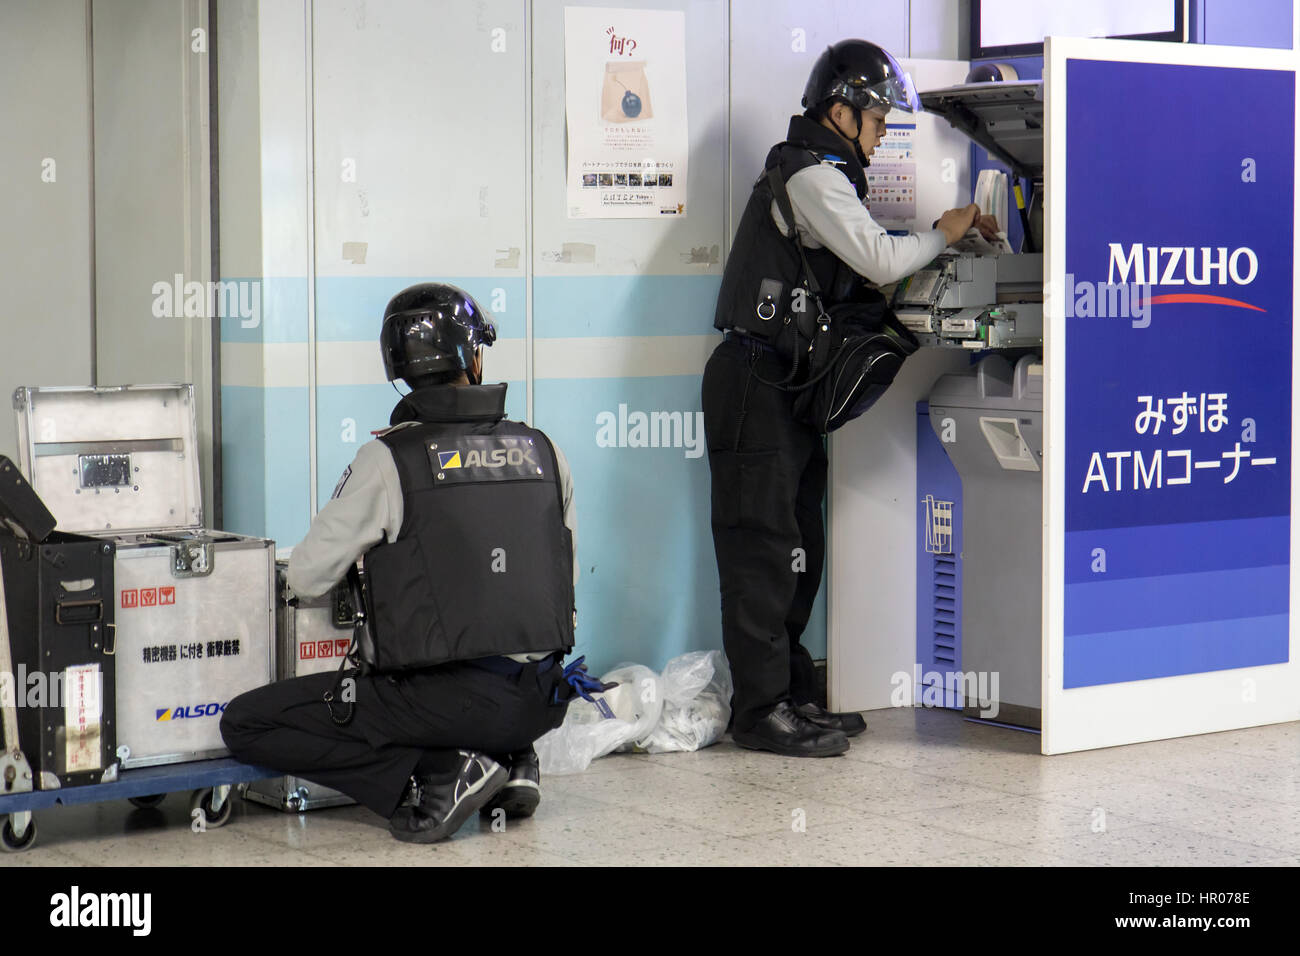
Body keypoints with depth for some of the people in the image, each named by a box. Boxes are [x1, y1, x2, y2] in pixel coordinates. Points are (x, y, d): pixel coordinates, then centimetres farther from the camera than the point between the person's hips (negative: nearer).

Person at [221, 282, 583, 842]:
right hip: (540, 705, 6)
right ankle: (509, 764, 11)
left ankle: (441, 772, -8)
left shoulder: (389, 460, -8)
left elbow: (306, 578, -2)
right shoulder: (544, 453, 5)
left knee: (245, 724, 2)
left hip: (448, 700, -6)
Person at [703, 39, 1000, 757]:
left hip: (787, 383, 11)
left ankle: (791, 691, 19)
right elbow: (879, 261, -20)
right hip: (756, 381, -11)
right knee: (763, 546, -9)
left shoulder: (820, 174, 21)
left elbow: (853, 277, 22)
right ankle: (762, 710, -7)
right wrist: (943, 234, -4)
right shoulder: (812, 175, -13)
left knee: (797, 547, 12)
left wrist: (939, 250, 10)